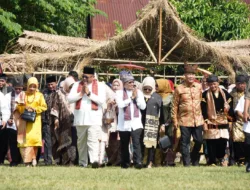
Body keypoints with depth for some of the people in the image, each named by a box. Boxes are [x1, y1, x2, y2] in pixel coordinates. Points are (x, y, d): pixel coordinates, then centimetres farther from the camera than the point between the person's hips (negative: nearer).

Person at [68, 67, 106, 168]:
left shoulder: (99, 86, 4)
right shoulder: (77, 85, 12)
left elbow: (102, 100, -9)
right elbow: (70, 99, 3)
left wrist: (89, 93, -12)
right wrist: (80, 94, -9)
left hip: (94, 118, -4)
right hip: (80, 118, 4)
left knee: (93, 140, -16)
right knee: (81, 141, 9)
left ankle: (94, 161, -26)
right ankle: (82, 163, 17)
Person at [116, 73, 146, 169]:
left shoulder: (138, 92, 9)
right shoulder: (119, 93, 3)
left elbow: (143, 106, 2)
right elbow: (121, 104, -14)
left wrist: (137, 97, -7)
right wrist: (131, 97, -9)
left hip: (136, 123, 0)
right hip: (124, 124, 0)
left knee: (136, 143, -16)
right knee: (124, 145, 10)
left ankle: (138, 162, -20)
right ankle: (125, 163, 23)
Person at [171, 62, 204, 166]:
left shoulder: (199, 87, 6)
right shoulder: (179, 89, -3)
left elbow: (203, 101, 14)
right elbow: (175, 106, 0)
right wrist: (175, 120, -3)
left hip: (198, 120, 3)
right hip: (184, 120, -3)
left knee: (199, 141, 7)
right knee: (185, 143, 0)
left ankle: (194, 161, 26)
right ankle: (187, 163, 8)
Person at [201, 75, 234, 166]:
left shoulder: (225, 93, 10)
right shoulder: (205, 95, 0)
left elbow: (230, 107, 13)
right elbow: (203, 109, -6)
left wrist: (231, 118, 5)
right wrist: (204, 122, -12)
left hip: (223, 122, 3)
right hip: (211, 122, -3)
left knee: (223, 141, 0)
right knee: (211, 143, -2)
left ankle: (222, 157, 18)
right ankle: (212, 161, 3)